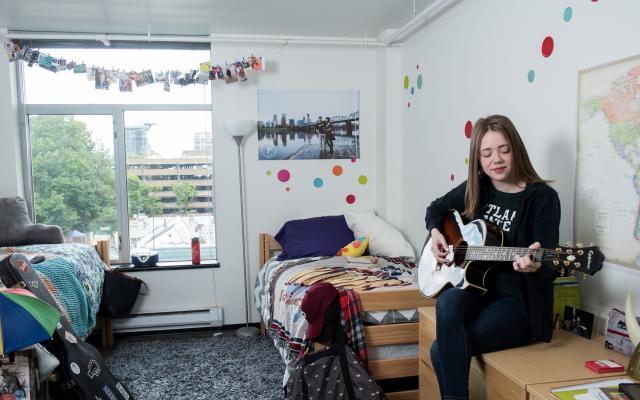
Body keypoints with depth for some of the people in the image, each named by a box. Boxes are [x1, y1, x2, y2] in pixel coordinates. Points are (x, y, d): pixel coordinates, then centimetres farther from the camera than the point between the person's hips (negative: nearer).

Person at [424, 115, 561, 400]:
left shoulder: (542, 197, -11)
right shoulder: (475, 188, 4)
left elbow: (549, 268, -15)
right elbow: (436, 208, 22)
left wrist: (535, 266, -39)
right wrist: (435, 232, 2)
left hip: (519, 300, -5)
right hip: (476, 285, 5)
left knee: (441, 350, -22)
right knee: (447, 304, -29)